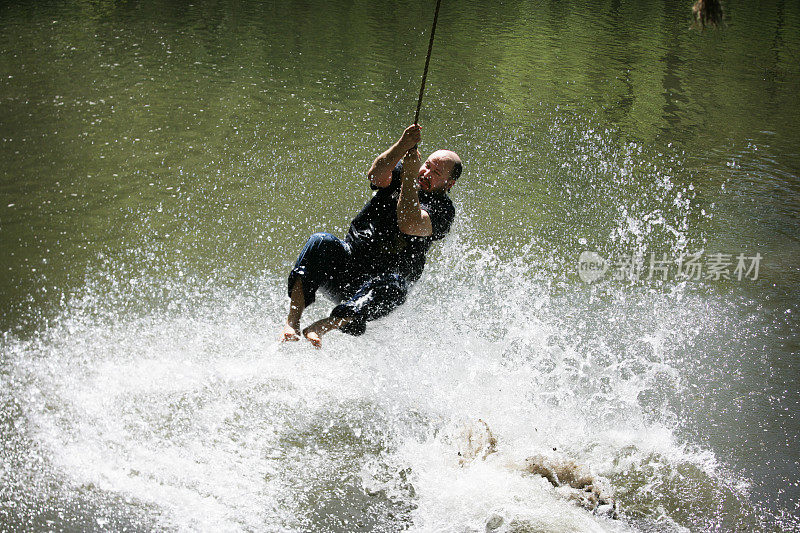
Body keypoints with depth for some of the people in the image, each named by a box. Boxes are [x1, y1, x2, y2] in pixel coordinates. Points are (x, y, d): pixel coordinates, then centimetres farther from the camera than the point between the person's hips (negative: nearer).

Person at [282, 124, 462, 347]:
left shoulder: (443, 210, -3)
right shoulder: (398, 174, 10)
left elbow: (408, 225, -23)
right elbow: (376, 175, -15)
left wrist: (409, 176, -26)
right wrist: (402, 146, -32)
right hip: (348, 259, 3)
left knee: (392, 287, -38)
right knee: (321, 242, -28)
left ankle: (319, 327, -51)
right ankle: (292, 322, -38)